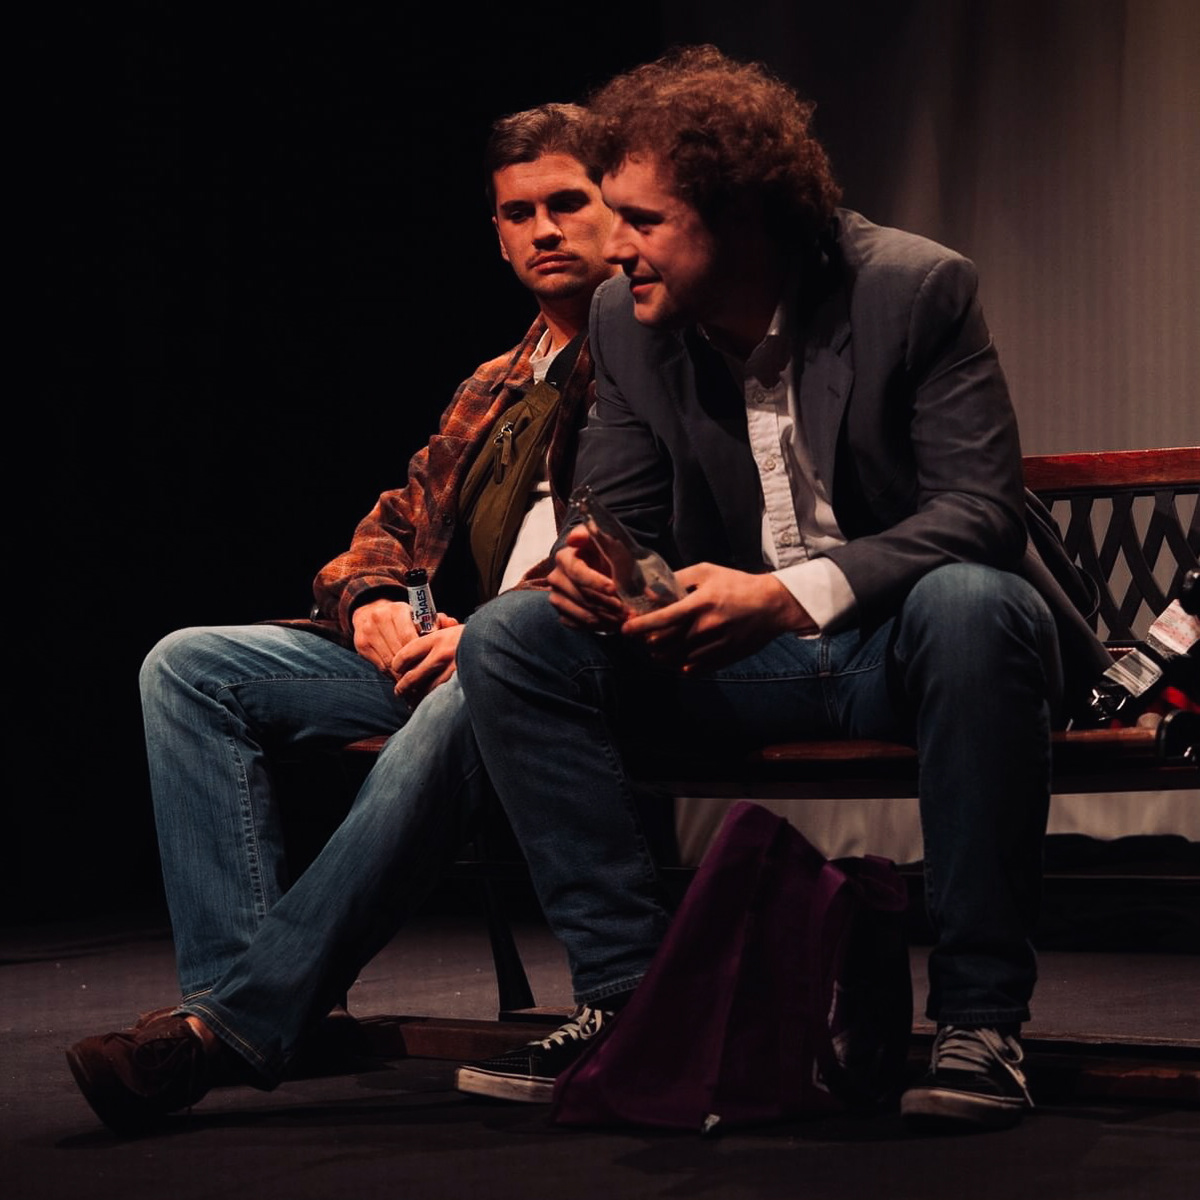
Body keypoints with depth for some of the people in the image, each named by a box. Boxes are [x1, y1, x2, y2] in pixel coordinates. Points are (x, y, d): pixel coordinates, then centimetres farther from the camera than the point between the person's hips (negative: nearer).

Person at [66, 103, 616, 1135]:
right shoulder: (495, 391, 29)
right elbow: (403, 517, 26)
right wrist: (373, 599, 1)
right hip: (446, 653, 8)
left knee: (460, 709, -42)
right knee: (187, 665, -8)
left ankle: (241, 1021, -37)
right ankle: (240, 989, -23)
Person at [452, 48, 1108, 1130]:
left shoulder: (917, 287, -15)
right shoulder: (627, 321, 0)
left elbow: (983, 509, -20)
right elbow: (621, 512, 7)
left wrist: (793, 592, -34)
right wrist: (590, 565, -20)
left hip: (897, 639, -4)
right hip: (728, 648, 5)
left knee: (973, 605, -39)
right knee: (508, 640, -14)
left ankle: (981, 1019, -28)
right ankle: (631, 992, -12)